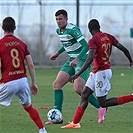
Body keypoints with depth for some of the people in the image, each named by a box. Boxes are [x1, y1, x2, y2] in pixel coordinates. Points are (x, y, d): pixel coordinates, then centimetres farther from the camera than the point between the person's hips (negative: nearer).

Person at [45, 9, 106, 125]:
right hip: (72, 60, 9)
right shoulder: (59, 31, 8)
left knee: (78, 89, -20)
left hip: (83, 60, -9)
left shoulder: (73, 29, -19)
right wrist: (58, 53, 27)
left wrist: (77, 59, -36)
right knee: (57, 84, -3)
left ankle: (101, 108, 0)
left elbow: (86, 46, -26)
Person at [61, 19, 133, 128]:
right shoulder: (108, 37, 6)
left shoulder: (93, 41, -16)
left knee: (103, 103, -1)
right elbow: (123, 49, 8)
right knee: (84, 94, 10)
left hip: (101, 73, -9)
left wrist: (78, 74, -28)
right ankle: (75, 123, 10)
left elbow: (90, 59, -28)